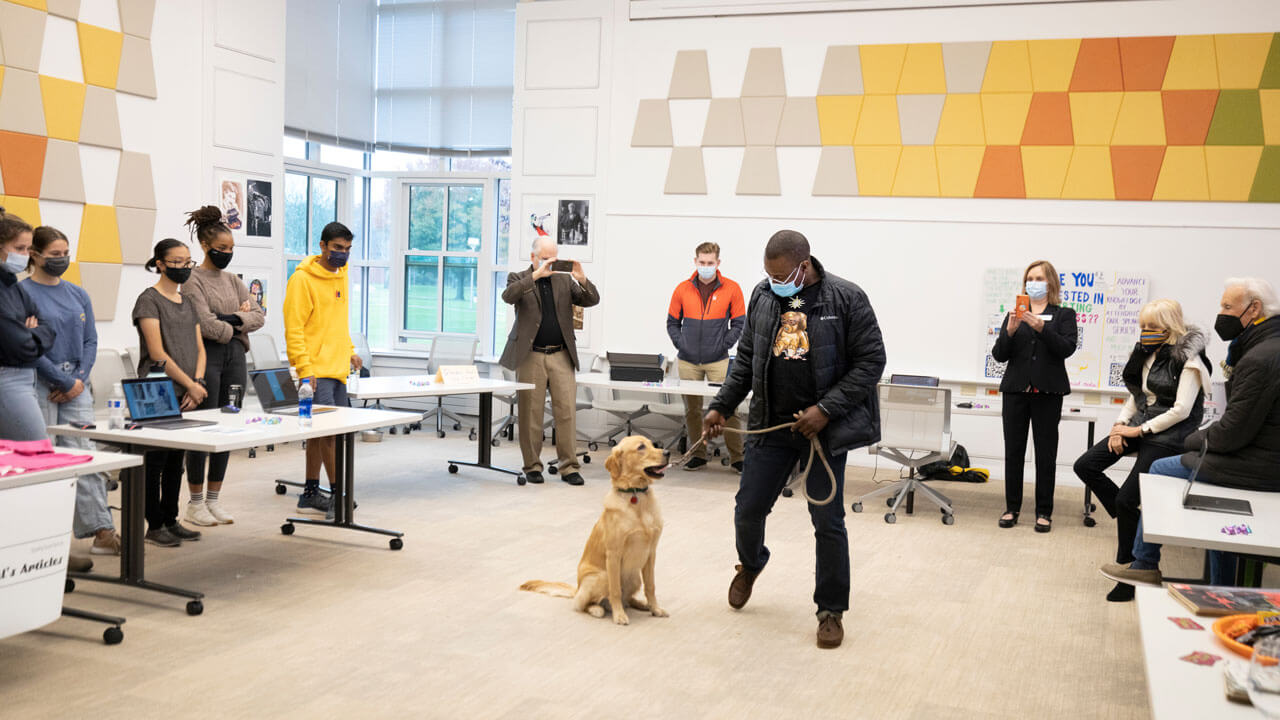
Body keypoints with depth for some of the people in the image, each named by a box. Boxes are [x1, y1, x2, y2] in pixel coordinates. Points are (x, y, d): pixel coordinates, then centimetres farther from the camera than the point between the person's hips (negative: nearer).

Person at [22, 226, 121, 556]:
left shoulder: (78, 294, 12)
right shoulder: (23, 293, -7)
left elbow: (91, 341, 11)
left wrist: (79, 379, -4)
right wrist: (65, 382, -11)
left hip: (75, 386, 5)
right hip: (39, 387, -5)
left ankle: (102, 532, 0)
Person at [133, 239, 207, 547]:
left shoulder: (187, 302, 15)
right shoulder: (149, 300, -7)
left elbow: (199, 348, 14)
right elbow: (157, 353, -14)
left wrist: (198, 383, -2)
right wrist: (191, 384, -12)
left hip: (186, 395, 7)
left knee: (176, 459, 10)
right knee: (156, 459, -2)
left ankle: (170, 519, 18)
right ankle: (154, 525, 5)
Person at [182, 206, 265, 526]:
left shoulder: (233, 280, 15)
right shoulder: (193, 280, -6)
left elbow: (259, 316, 7)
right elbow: (206, 325, -15)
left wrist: (233, 319, -9)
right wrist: (237, 324, -2)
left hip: (235, 357, 7)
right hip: (207, 356, -6)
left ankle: (214, 499, 16)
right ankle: (195, 503, 7)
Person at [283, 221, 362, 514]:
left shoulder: (340, 275, 15)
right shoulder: (303, 279, -10)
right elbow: (293, 328, -14)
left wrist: (349, 350, 19)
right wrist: (305, 369, -20)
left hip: (338, 369, 8)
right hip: (316, 371, -8)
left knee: (320, 432, 11)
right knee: (327, 430, -9)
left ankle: (310, 493, 18)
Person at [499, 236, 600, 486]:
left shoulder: (565, 280, 12)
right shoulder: (519, 278, 5)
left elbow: (592, 300, 4)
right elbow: (508, 296, -16)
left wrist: (582, 280, -15)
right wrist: (536, 275, -23)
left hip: (561, 356, 2)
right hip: (530, 356, -2)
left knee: (567, 410, -3)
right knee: (530, 413, 2)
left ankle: (569, 467, 1)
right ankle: (532, 466, 12)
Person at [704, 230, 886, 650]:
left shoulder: (847, 299, -10)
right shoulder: (763, 295, 3)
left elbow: (871, 362, -9)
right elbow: (746, 358, 13)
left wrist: (826, 410, -16)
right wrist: (722, 406, 5)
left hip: (824, 426, -4)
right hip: (771, 425, 4)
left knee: (828, 523, 3)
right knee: (748, 508, 7)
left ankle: (831, 610, 19)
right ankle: (750, 564, 41)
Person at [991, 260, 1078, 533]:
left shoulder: (1064, 315, 6)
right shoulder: (1015, 315, 12)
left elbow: (1066, 348, -10)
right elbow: (999, 355, 4)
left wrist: (1041, 327, -22)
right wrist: (1010, 331, -14)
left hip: (1047, 392, -2)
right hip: (1016, 390, 2)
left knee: (1046, 453, 1)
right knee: (1013, 451, 4)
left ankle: (1044, 512, 8)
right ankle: (1012, 508, 12)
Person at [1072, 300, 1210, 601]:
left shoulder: (1188, 359, -13)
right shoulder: (1148, 353, 10)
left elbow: (1181, 410, -18)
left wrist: (1139, 430, -16)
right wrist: (1119, 425, -1)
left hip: (1168, 436, -8)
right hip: (1139, 427, 8)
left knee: (1125, 500, -13)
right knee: (1085, 466, -4)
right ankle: (1130, 519, 8)